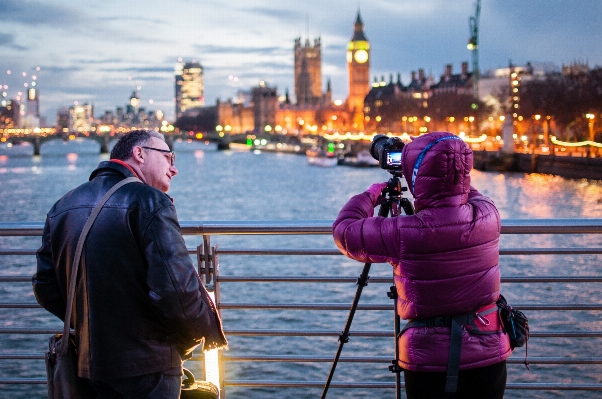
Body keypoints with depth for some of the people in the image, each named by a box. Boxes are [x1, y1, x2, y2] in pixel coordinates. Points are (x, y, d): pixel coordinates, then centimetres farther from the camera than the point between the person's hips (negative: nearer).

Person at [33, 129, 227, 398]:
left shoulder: (62, 207, 8)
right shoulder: (149, 201, -14)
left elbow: (45, 288, 10)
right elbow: (177, 288, -23)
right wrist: (208, 331, -5)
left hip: (89, 365, 7)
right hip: (147, 370, -7)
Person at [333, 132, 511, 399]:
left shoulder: (405, 234, -19)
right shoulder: (489, 215, -7)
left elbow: (343, 232, -3)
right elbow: (468, 194, 19)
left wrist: (372, 195, 12)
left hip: (430, 360, -4)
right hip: (489, 355, 4)